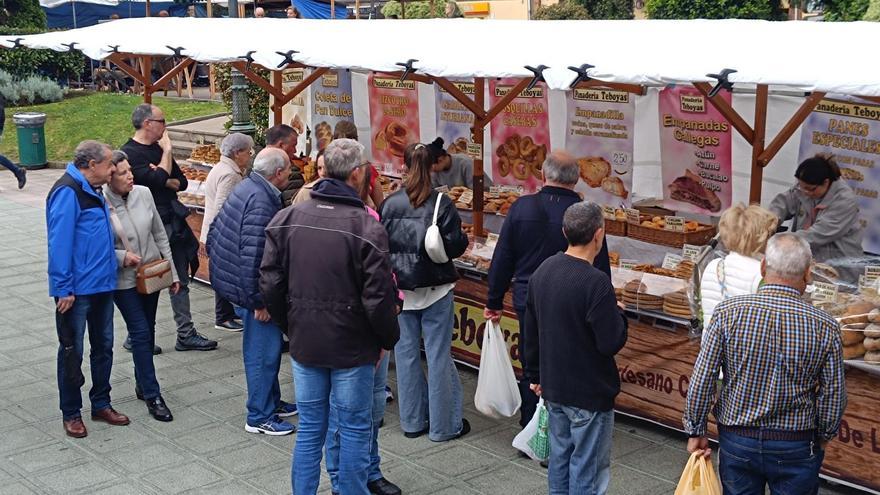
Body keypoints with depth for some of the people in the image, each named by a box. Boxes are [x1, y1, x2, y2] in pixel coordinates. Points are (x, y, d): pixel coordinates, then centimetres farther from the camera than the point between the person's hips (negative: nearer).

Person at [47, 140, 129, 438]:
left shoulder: (92, 191, 11)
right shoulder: (67, 192, -17)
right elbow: (59, 243, -21)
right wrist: (63, 289, -22)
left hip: (102, 285, 9)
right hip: (77, 289, -9)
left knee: (103, 347, 16)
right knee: (72, 352, 4)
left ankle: (101, 404, 29)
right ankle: (71, 413, 15)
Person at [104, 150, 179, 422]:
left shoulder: (143, 194, -5)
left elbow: (160, 235, 4)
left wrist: (172, 272, 6)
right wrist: (121, 256, -25)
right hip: (123, 280, -5)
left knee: (147, 330, 16)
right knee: (141, 332, -6)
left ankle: (142, 384, 34)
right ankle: (152, 396, 2)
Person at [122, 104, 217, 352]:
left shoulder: (159, 148, 13)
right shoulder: (129, 153, -12)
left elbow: (182, 182, 12)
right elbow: (158, 179, -23)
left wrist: (164, 181, -9)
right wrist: (167, 150, -11)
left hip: (173, 224, 8)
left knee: (180, 282, 10)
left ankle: (186, 335, 17)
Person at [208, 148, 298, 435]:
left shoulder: (245, 188, 8)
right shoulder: (261, 202, -24)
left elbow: (214, 232, 17)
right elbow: (252, 256, -28)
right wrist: (258, 301, -23)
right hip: (250, 287, -10)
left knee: (267, 347, 21)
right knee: (263, 350, 0)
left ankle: (272, 402, 34)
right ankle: (260, 417, 10)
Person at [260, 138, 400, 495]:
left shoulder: (286, 218, -3)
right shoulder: (367, 227, -17)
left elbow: (270, 284, 1)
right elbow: (378, 298, -16)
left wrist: (291, 325, 15)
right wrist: (389, 339, 0)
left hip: (304, 344, 5)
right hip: (352, 347, -4)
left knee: (310, 427, 16)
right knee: (354, 428, 10)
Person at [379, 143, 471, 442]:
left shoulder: (390, 204, -4)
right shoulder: (442, 203, -12)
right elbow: (454, 246, -12)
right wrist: (464, 239, 9)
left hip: (401, 290, 3)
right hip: (436, 290, -2)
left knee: (406, 354, 13)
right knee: (439, 356, 5)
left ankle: (412, 421, 21)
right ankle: (444, 426, 13)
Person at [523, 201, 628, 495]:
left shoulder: (542, 272, 2)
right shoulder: (595, 282, -24)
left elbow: (531, 333, 10)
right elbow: (612, 343, -21)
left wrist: (535, 376, 20)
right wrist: (617, 313, -2)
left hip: (553, 388, 7)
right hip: (589, 393, -7)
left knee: (560, 457, 19)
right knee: (587, 470, 4)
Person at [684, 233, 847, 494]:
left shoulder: (727, 313, -13)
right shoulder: (825, 327, -12)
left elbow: (701, 381, -10)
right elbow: (833, 395, -4)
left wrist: (696, 432, 3)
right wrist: (823, 437, 14)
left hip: (737, 442, 1)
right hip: (796, 449, 0)